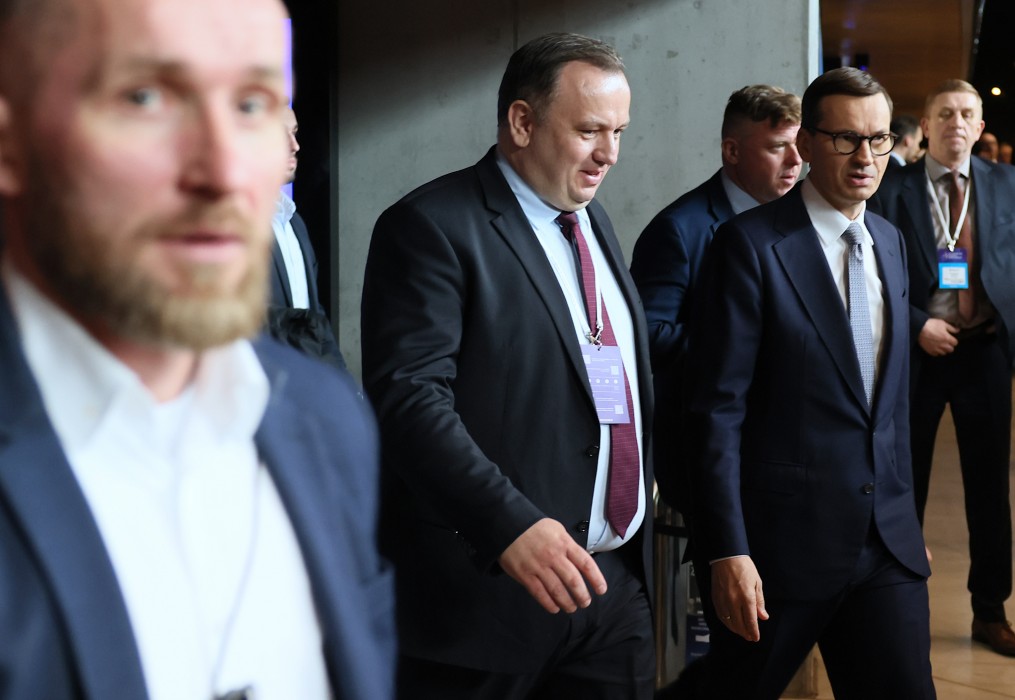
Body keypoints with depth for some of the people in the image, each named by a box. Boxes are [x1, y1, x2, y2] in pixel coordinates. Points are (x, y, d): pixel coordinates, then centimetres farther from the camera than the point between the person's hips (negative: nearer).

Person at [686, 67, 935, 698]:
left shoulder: (890, 242, 11)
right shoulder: (752, 244, -11)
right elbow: (718, 408, -13)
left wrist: (906, 520, 17)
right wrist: (728, 552, -17)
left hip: (888, 546, 6)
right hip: (786, 542, -5)